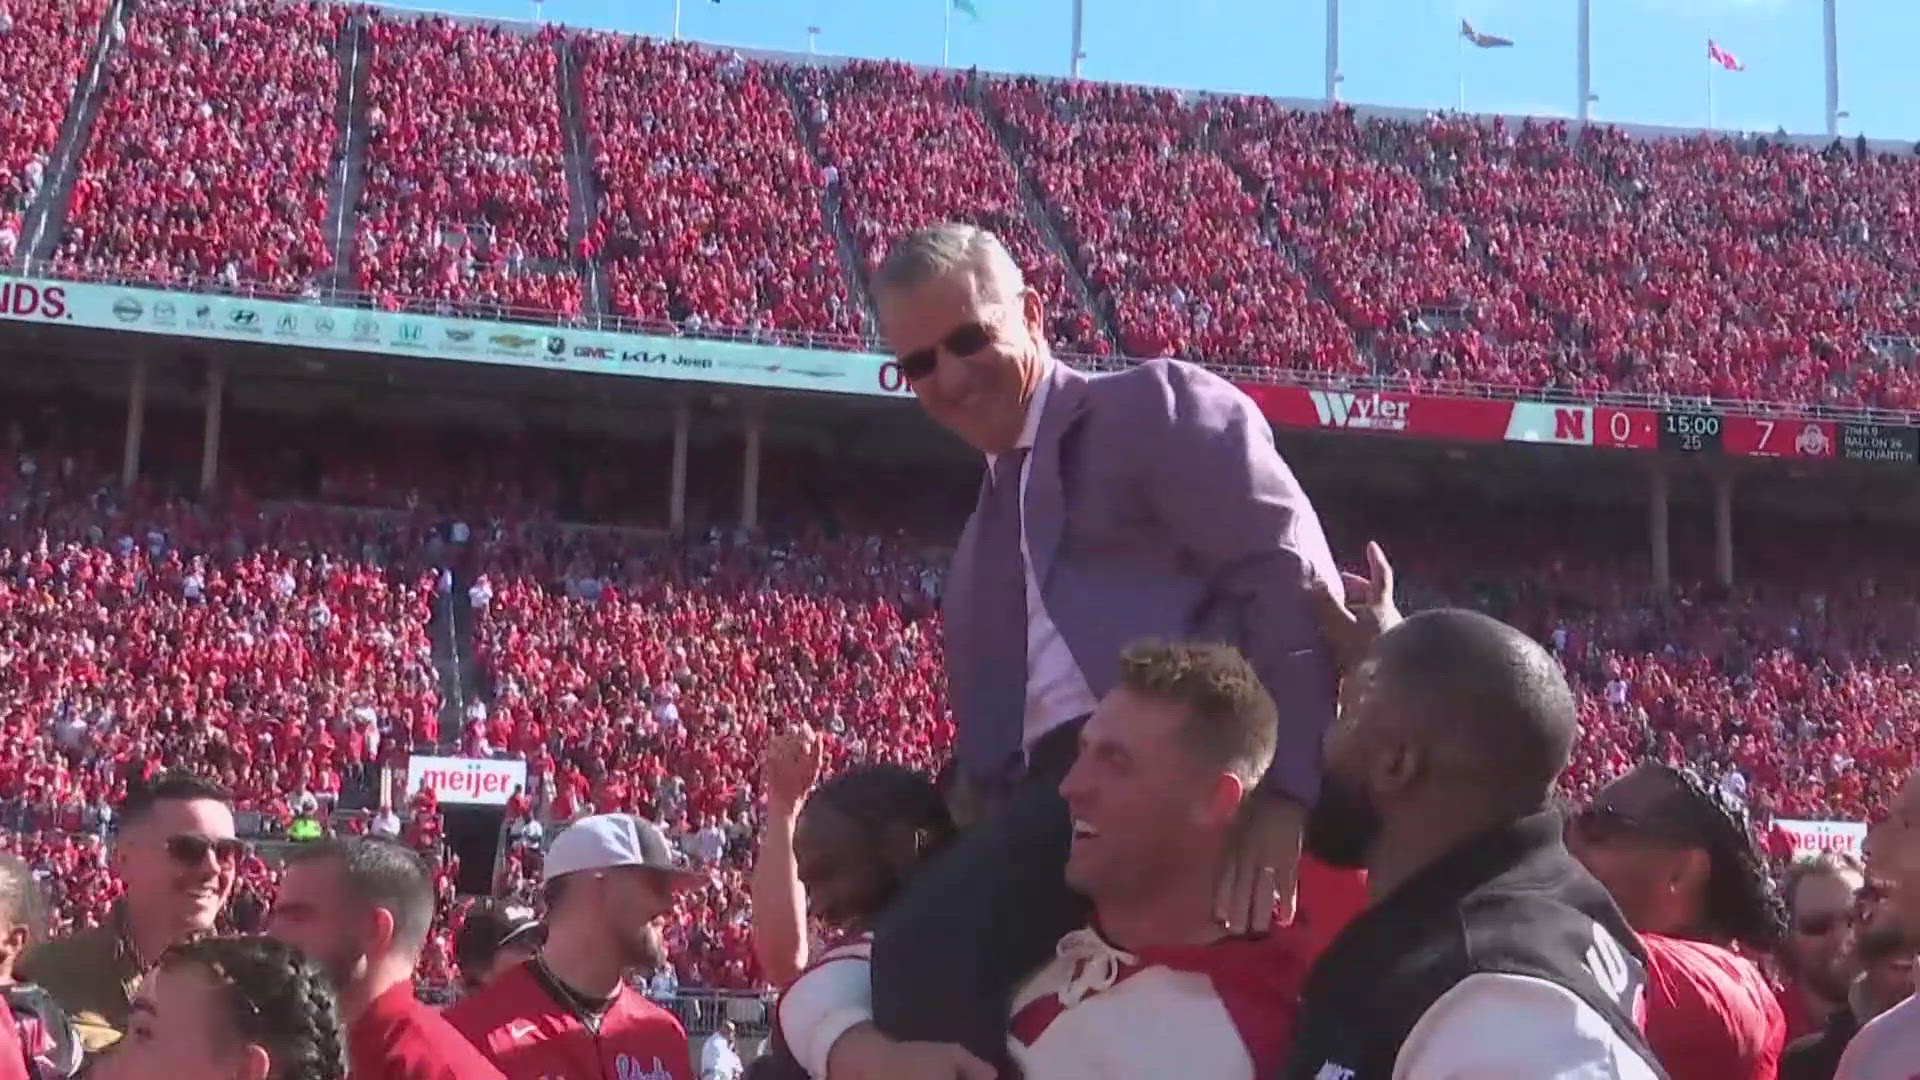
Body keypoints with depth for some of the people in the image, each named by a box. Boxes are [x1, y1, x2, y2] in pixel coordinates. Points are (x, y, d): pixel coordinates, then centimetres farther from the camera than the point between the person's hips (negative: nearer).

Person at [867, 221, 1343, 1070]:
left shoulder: (1157, 406, 8)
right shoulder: (984, 535, 32)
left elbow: (1291, 580, -5)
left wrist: (1283, 789, -17)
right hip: (1060, 789, 8)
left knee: (926, 951, -28)